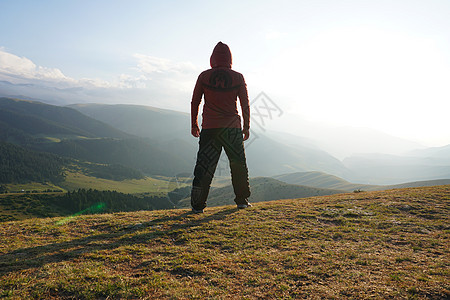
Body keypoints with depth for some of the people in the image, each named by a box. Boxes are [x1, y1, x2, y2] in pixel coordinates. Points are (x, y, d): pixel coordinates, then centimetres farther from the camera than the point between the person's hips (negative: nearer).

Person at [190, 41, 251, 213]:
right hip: (232, 128, 0)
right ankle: (242, 200, 20)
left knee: (204, 166, 4)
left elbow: (195, 102, 5)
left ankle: (198, 204, 2)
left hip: (209, 128, 1)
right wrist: (246, 127, 11)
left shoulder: (204, 76, 3)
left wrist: (194, 124, 14)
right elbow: (245, 104, 2)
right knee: (238, 164, 13)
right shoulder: (238, 78, 1)